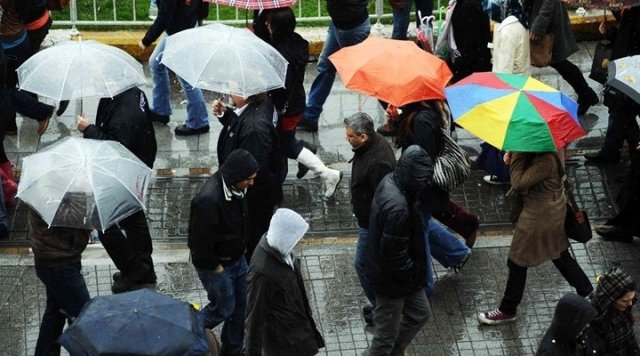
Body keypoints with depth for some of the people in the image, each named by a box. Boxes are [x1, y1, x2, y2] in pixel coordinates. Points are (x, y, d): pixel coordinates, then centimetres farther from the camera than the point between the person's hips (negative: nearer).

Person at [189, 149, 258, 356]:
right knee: (224, 309, 8)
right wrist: (214, 267, -17)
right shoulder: (209, 200, -36)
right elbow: (199, 240, -29)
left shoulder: (235, 188, -7)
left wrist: (240, 250, 11)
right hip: (215, 265, -8)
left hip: (237, 259, 8)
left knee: (241, 306, 16)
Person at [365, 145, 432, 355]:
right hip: (391, 281, -9)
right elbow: (394, 256, -30)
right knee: (386, 336, 12)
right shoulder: (398, 208, -37)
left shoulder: (389, 181, -8)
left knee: (420, 313, 27)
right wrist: (415, 275, -11)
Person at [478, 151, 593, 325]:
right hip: (555, 209, 9)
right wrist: (512, 154, -12)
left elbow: (518, 183, -32)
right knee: (560, 256, 25)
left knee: (517, 262, 10)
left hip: (540, 215, -9)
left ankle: (507, 311, 26)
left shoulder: (546, 160, -35)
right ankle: (588, 293, 37)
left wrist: (516, 156, -25)